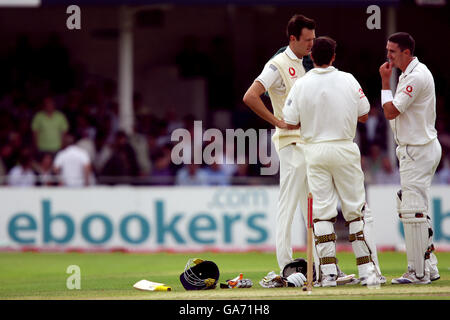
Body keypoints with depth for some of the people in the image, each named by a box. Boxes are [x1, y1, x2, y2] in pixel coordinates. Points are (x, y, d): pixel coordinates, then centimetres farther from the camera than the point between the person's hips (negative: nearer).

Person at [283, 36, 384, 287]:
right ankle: (368, 271, 2)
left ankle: (329, 273, -4)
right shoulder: (348, 80, -2)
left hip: (315, 152, 0)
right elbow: (364, 116, 5)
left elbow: (291, 123, -2)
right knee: (355, 210, 5)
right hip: (345, 150, 0)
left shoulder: (301, 85, -5)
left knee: (322, 212, 2)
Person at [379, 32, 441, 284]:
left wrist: (385, 82, -12)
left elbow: (390, 112, -19)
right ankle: (429, 268, 17)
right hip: (418, 148, 11)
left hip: (418, 152, -11)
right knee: (418, 210, 14)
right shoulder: (410, 74, 14)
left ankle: (419, 272, -10)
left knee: (413, 211, -11)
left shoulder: (416, 76, -18)